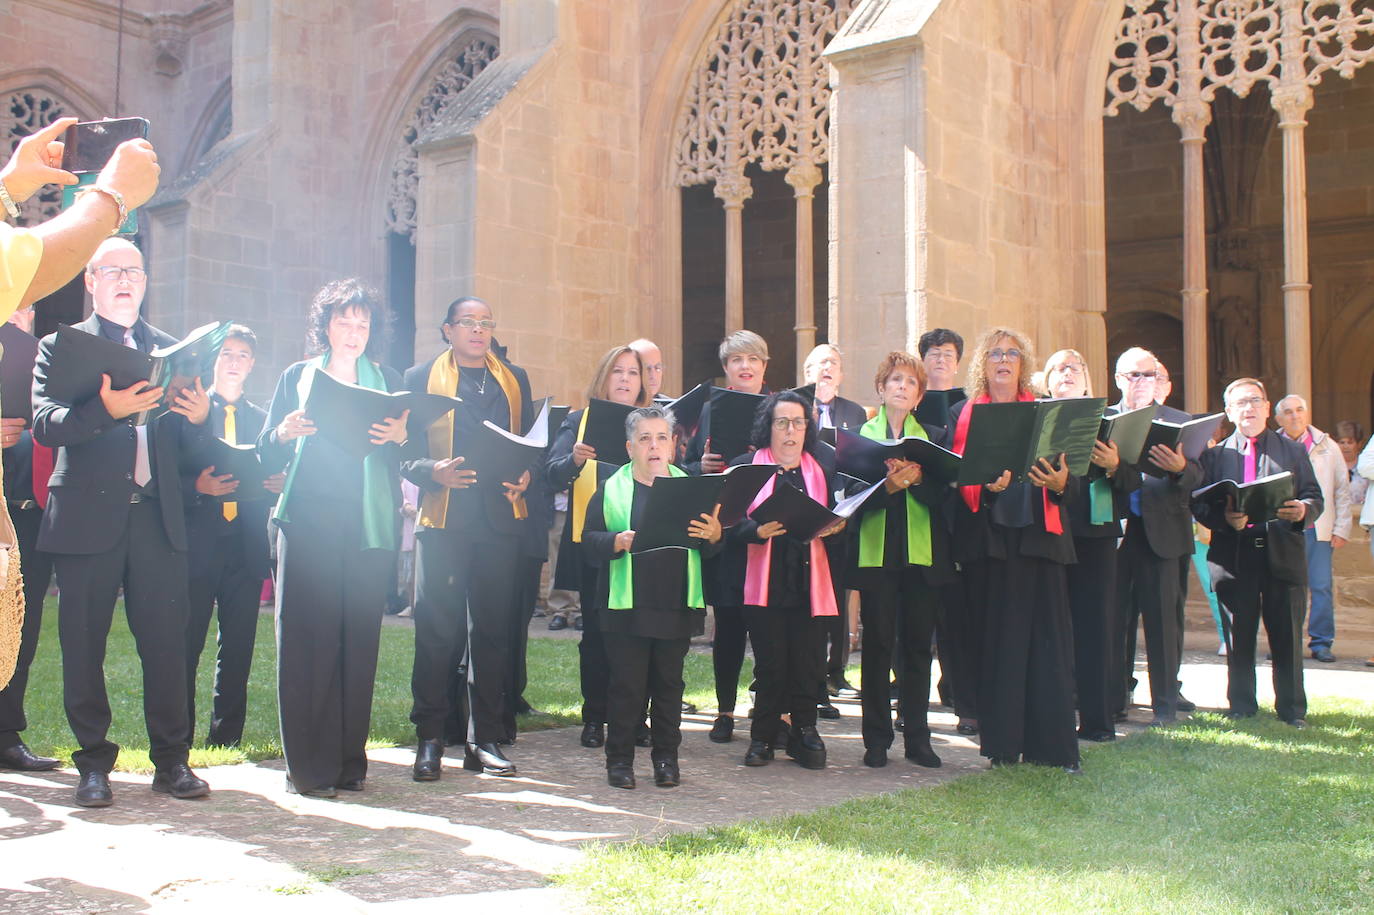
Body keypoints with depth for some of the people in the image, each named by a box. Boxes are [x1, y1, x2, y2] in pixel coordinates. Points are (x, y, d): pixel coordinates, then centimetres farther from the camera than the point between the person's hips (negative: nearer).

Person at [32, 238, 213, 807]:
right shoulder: (61, 346, 7)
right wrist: (106, 409, -25)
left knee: (166, 643, 1)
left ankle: (171, 760, 12)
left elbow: (187, 445, 12)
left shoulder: (170, 350, 16)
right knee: (83, 646, 3)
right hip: (87, 519, -2)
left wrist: (199, 416, -10)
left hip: (157, 519, 2)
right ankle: (94, 765, 14)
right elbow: (44, 424, -9)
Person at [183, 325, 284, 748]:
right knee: (186, 643, -3)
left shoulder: (262, 419, 18)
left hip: (246, 547, 3)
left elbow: (273, 476, 16)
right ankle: (179, 739, 6)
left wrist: (279, 483, -5)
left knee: (239, 645, 5)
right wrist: (197, 486, -17)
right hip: (198, 543, -3)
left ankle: (226, 735, 13)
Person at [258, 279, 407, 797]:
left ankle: (350, 760, 9)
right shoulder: (297, 377, 13)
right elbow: (267, 456, 7)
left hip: (370, 528, 1)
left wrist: (402, 435, -12)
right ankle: (308, 767, -1)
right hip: (308, 525, -1)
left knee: (359, 640, 0)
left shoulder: (388, 381, 15)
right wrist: (285, 432, -13)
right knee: (307, 639, -6)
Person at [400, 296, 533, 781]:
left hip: (501, 518, 3)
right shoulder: (421, 377, 9)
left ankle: (485, 739, 11)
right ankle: (429, 738, 6)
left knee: (493, 628, 4)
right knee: (437, 628, -4)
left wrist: (525, 475, -4)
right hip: (443, 518, -2)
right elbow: (406, 452, 4)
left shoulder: (515, 379, 18)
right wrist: (434, 472, -15)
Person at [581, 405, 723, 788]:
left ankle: (667, 757, 21)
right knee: (626, 684, 2)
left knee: (669, 683, 10)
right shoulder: (611, 489, 3)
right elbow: (589, 543, -3)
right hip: (626, 608, -2)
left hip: (677, 607, 2)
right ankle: (619, 758, 14)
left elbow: (711, 549, 11)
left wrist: (713, 534, -11)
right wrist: (618, 542, -21)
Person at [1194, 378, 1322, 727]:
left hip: (1283, 554, 0)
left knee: (1287, 635, 3)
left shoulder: (1293, 450, 12)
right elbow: (1198, 504, 2)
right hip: (1234, 556, 0)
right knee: (1239, 635, 6)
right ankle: (1241, 706, 16)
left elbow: (1315, 499, 7)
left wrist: (1302, 511, -15)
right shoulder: (1215, 454, 9)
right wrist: (1224, 518, -18)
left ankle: (1292, 708, 14)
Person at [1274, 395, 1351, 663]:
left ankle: (1321, 642, 5)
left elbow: (1342, 491, 9)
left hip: (1317, 530, 0)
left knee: (1321, 587, -4)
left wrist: (1341, 529, 3)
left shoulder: (1327, 447, 8)